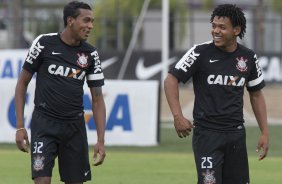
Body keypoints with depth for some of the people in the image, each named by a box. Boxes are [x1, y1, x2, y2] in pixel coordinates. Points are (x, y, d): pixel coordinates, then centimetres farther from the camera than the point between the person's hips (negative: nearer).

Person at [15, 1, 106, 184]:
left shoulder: (90, 54, 3)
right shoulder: (44, 43, -6)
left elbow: (97, 99, 7)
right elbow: (22, 83, 1)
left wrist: (101, 140, -1)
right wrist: (20, 126, -5)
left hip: (74, 126, 3)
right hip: (44, 123, -3)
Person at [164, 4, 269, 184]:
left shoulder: (248, 58, 5)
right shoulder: (200, 53, -8)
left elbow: (256, 94, 15)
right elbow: (171, 80, -6)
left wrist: (265, 133, 10)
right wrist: (178, 116, -18)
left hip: (236, 134, 4)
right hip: (206, 133, -4)